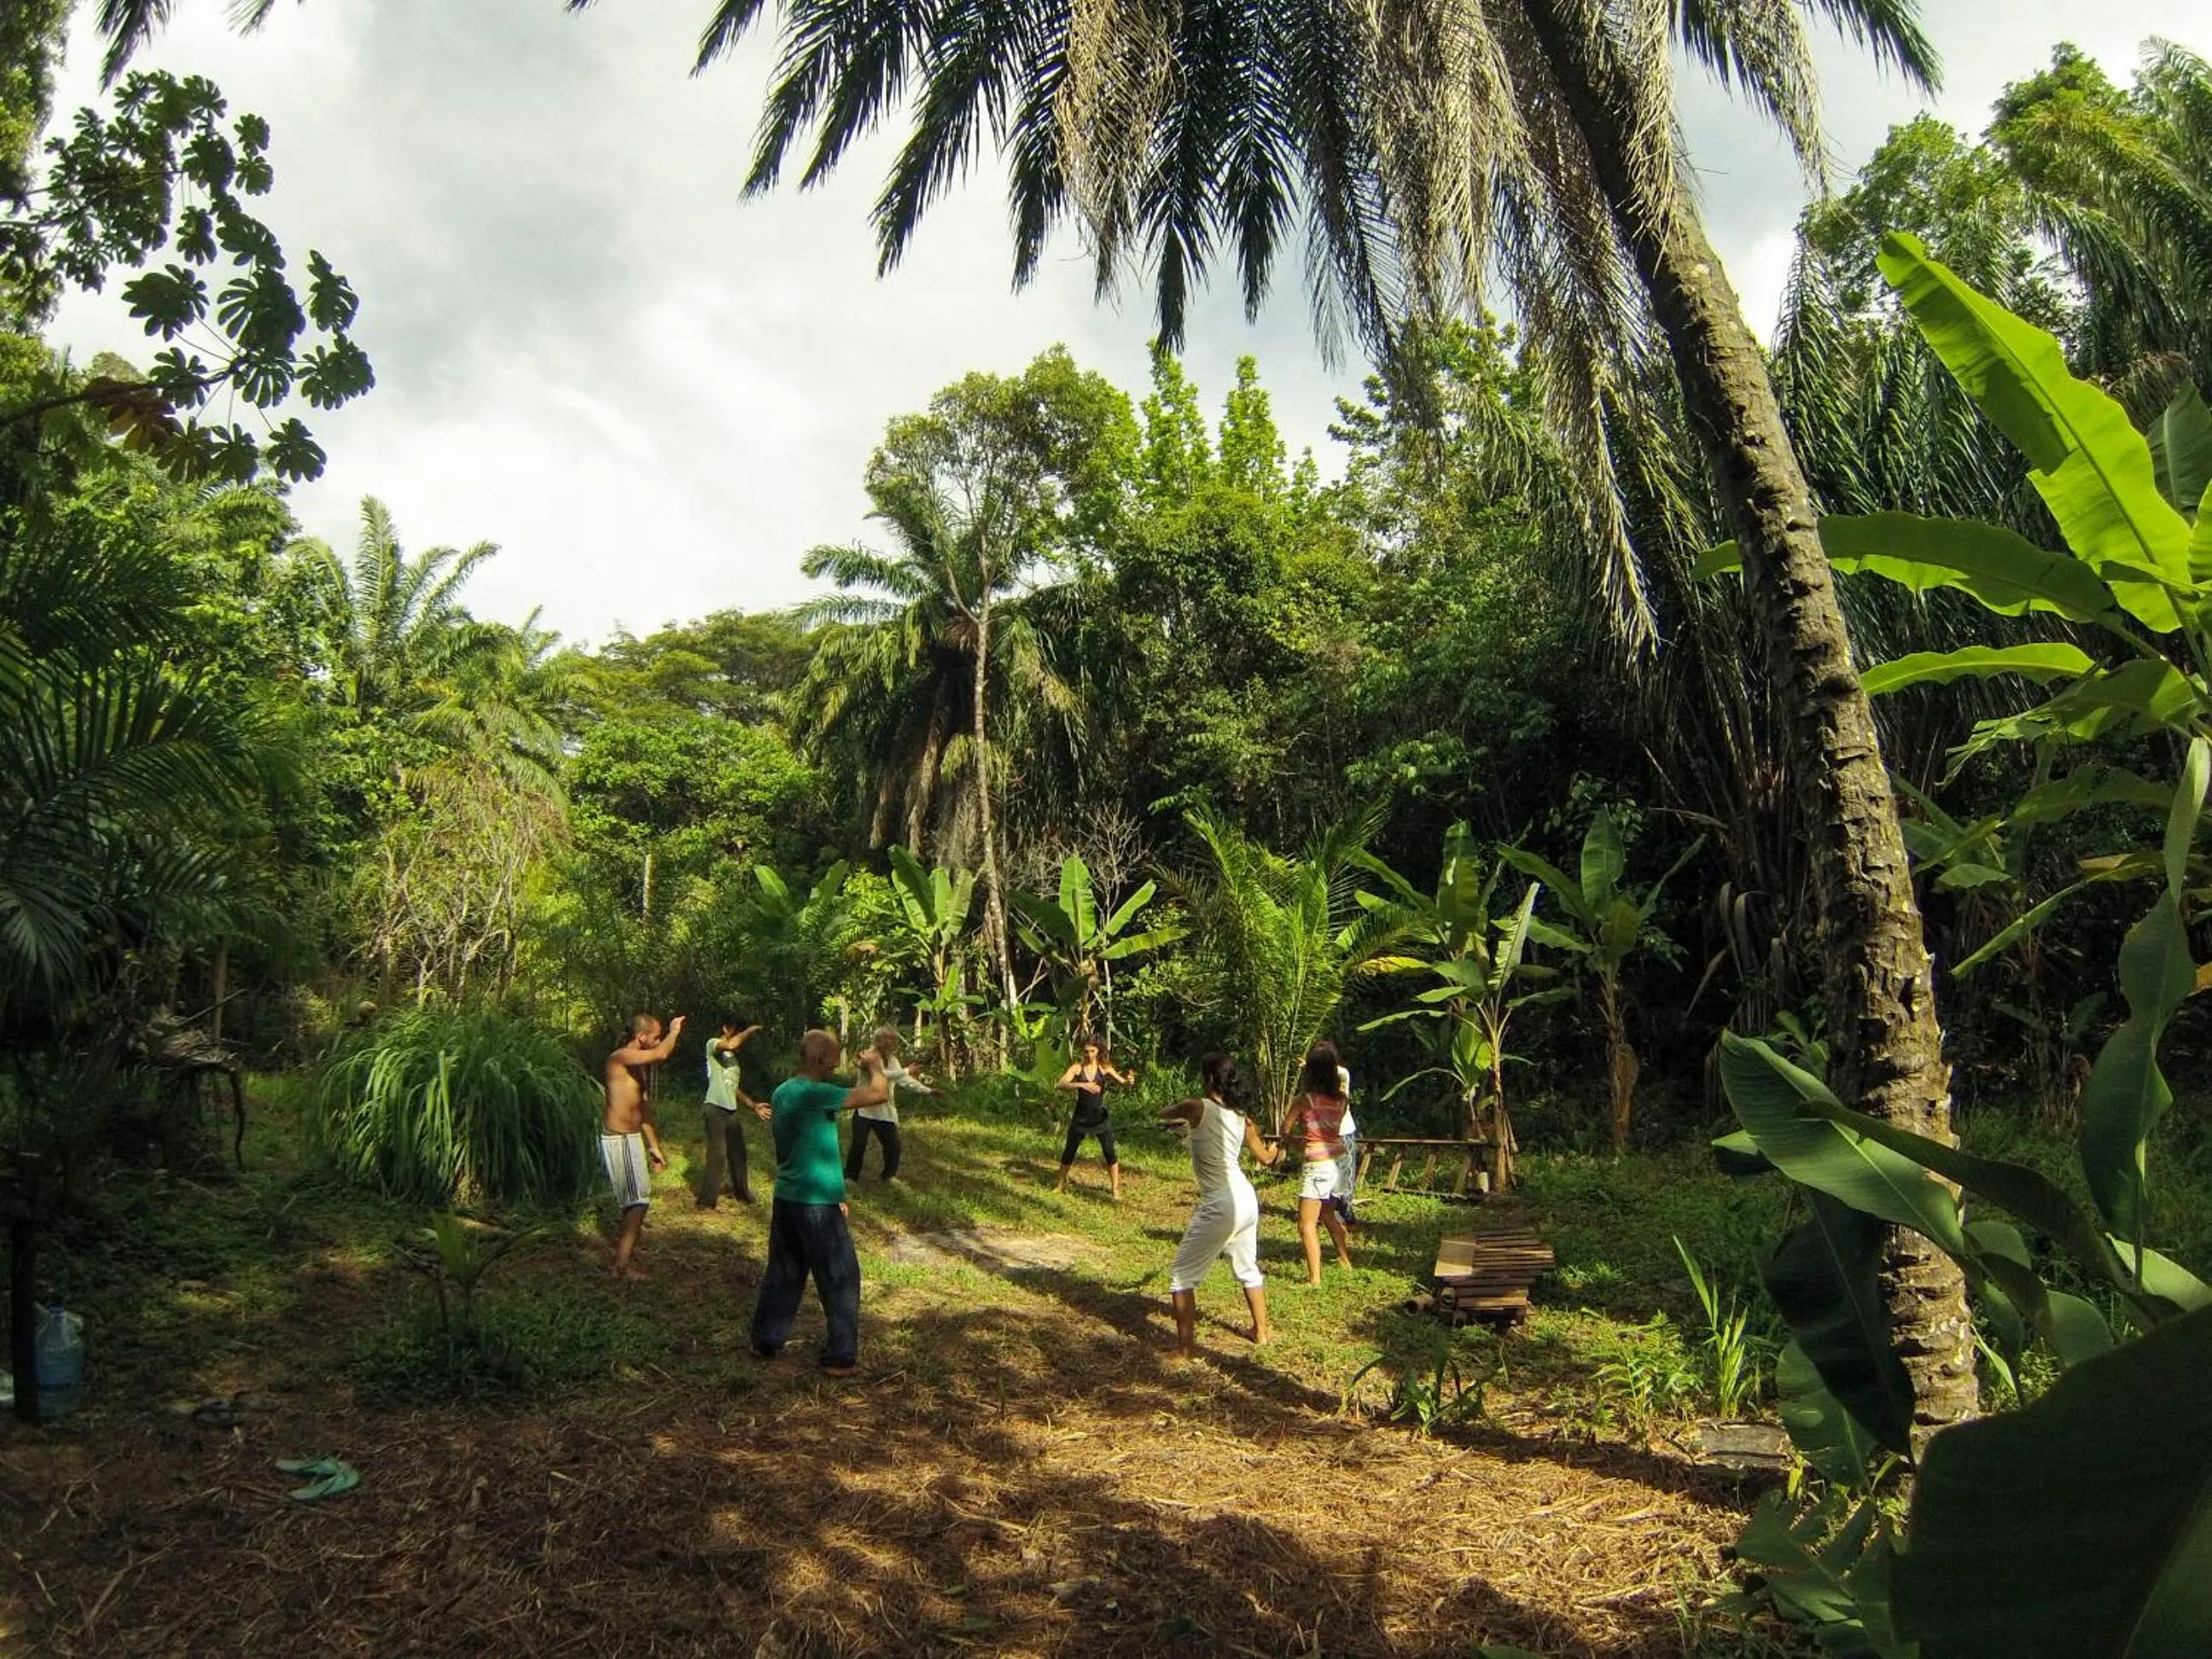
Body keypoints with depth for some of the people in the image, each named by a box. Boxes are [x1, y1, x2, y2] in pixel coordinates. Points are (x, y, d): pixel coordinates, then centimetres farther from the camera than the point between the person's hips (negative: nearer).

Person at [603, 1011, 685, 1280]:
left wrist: (654, 1146, 20)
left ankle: (625, 1246, 41)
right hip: (617, 1140, -10)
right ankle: (622, 1266, -4)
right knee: (637, 1202, -9)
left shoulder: (639, 1067, 12)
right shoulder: (620, 1057, -18)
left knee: (639, 1196, 22)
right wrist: (674, 1032, -16)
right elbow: (660, 1054, -36)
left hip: (633, 1137, 10)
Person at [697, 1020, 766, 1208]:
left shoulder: (734, 1059, 22)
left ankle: (743, 1194, 31)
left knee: (738, 1154, 16)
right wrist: (749, 1030, -12)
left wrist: (753, 1106, 17)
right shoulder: (712, 1044, -3)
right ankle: (707, 1201, -7)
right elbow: (730, 1044, -26)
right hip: (716, 1110, -9)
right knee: (718, 1155, -12)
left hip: (732, 1112, 9)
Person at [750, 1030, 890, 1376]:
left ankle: (765, 1342, 26)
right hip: (817, 1203, -8)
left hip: (786, 1198, 8)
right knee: (840, 1279, 2)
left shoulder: (781, 1092, 7)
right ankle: (841, 1357, 7)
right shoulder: (814, 1094, -21)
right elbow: (880, 1094, -24)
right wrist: (873, 1064, -4)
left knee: (783, 1272, 19)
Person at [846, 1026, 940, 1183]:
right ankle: (850, 1176, 9)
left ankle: (889, 1175, 26)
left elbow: (905, 1080, 1)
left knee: (893, 1145, 6)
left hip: (885, 1111, 6)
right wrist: (907, 1071, -33)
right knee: (859, 1144, -9)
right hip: (865, 1109, -6)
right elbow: (881, 1075, -31)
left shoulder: (893, 1060, 7)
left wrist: (929, 1091, -9)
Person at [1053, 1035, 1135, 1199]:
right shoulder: (1077, 1068, -7)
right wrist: (1081, 1085, -35)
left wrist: (1130, 1082, -36)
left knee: (1109, 1152, -6)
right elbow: (1060, 1085, -21)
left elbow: (1123, 1084, -12)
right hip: (1080, 1116, 1)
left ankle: (1116, 1190, 4)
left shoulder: (1104, 1068, -5)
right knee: (1069, 1151, 10)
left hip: (1100, 1116, -1)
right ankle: (1061, 1185, 31)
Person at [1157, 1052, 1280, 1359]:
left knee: (1182, 1276, 4)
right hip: (1247, 1199, 7)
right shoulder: (1241, 1117, 5)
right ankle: (1261, 1330, 42)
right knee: (1247, 1268, 28)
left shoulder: (1197, 1108, -12)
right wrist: (1276, 1150, 43)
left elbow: (1163, 1114, 9)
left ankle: (1185, 1348, 1)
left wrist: (1180, 1118, 31)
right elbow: (1265, 1157, 19)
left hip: (1219, 1207, -7)